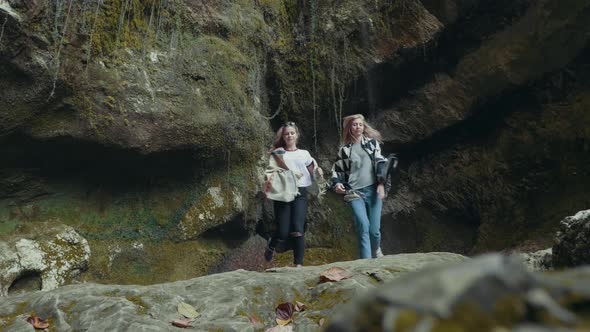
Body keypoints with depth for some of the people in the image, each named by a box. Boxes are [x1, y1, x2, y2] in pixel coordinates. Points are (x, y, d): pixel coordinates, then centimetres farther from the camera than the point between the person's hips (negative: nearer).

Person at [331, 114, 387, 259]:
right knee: (363, 226, -19)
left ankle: (376, 250, 32)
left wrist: (381, 184, -10)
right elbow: (337, 170, 17)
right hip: (354, 193, 0)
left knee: (374, 229, 0)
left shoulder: (372, 142, 11)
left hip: (373, 190, 0)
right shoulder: (344, 149, 12)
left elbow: (381, 163, 2)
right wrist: (337, 184, -3)